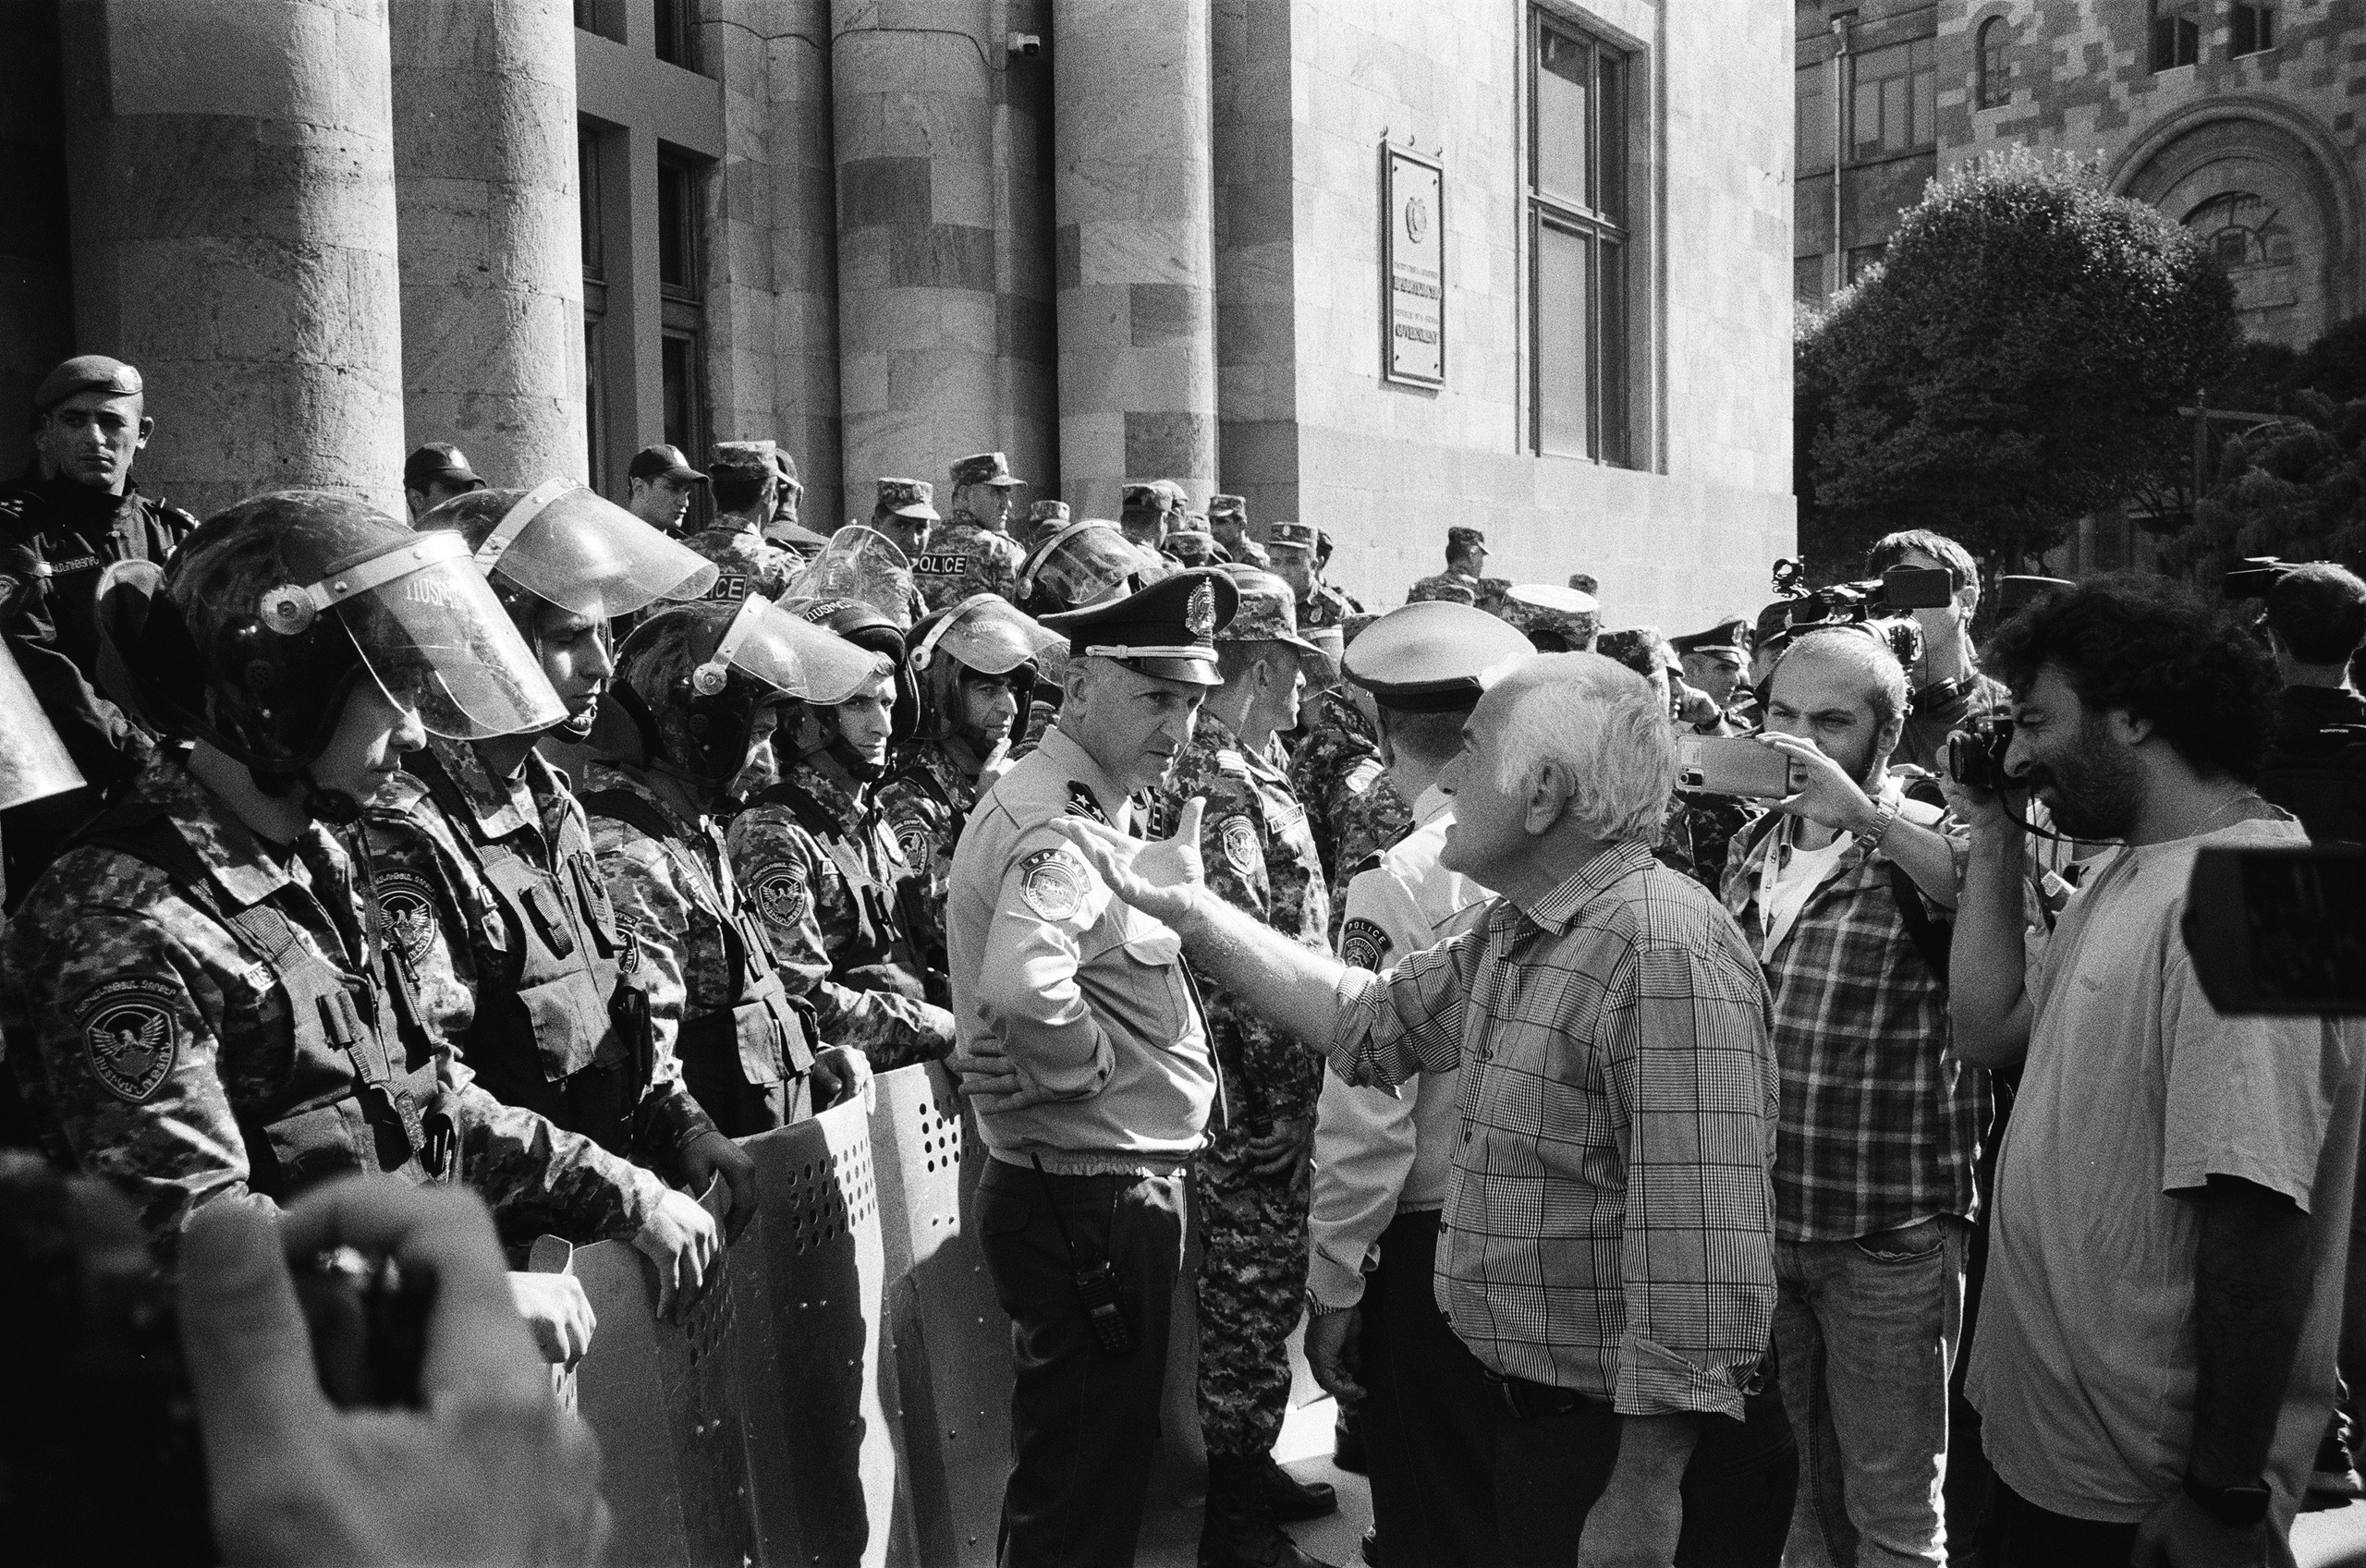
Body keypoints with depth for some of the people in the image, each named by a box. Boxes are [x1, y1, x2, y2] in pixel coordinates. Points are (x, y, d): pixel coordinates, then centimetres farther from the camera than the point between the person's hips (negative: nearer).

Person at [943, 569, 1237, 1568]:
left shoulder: (1093, 807, 12)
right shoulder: (1056, 818, -21)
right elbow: (1022, 989, -39)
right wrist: (1098, 1062, -22)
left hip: (1102, 1191, 10)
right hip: (1093, 1196, -10)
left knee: (1082, 1462, 24)